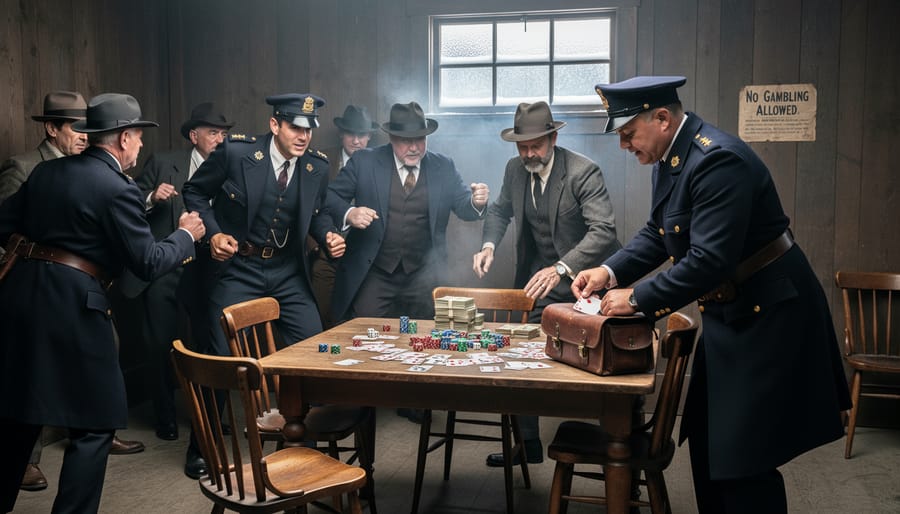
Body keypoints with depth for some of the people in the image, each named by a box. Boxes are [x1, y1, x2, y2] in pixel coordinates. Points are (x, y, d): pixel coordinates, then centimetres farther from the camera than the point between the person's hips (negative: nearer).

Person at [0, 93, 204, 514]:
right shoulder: (118, 189, -10)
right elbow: (148, 263, -10)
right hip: (71, 303, -8)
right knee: (95, 422, 4)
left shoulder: (47, 170, 11)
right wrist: (186, 235, 6)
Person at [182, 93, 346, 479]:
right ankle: (201, 447, 19)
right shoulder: (235, 152, -14)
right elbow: (195, 192, -1)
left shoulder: (317, 167, -3)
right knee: (221, 357, -1)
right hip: (238, 269, -3)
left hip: (289, 274, 4)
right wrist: (213, 233, -15)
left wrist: (328, 235, -8)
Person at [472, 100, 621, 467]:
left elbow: (604, 230, -29)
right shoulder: (515, 169, -1)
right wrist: (489, 245, -6)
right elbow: (500, 210, 15)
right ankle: (527, 444, 20)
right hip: (542, 278, 5)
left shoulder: (583, 172, -21)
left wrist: (560, 269, -42)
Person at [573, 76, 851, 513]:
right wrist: (611, 271, -1)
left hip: (768, 316, -10)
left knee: (744, 459, -3)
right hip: (731, 314, 10)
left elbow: (709, 261, -31)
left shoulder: (717, 160, -25)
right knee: (707, 441, 17)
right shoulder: (670, 157, 5)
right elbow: (657, 233, 14)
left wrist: (638, 298, -22)